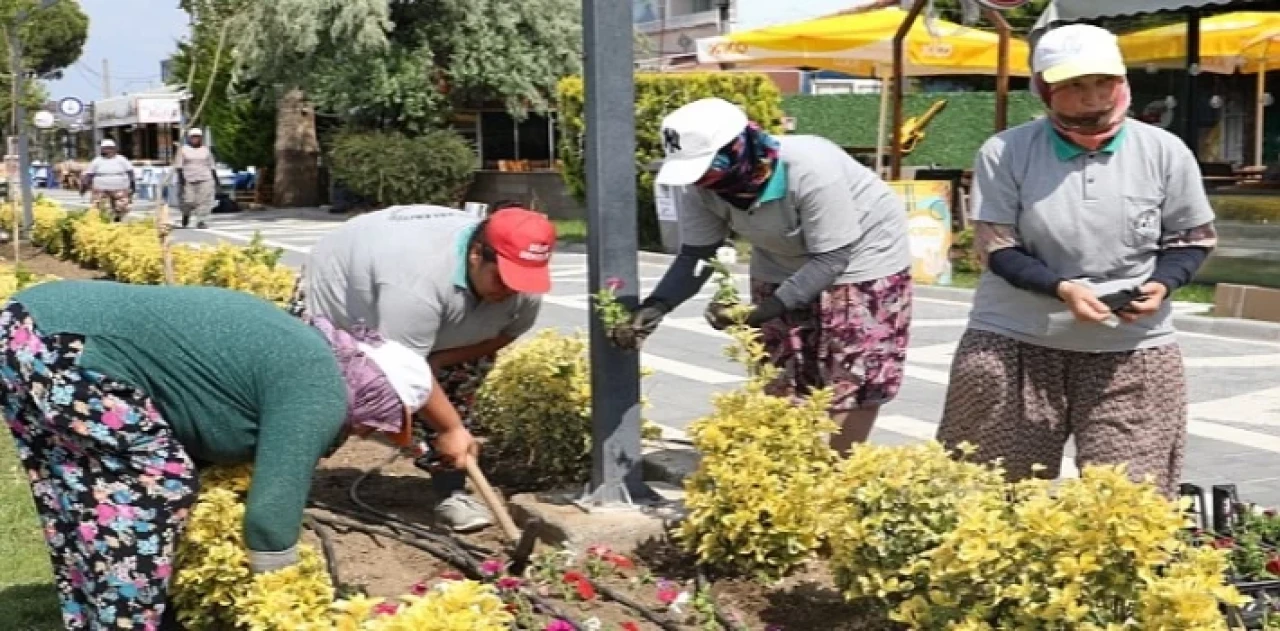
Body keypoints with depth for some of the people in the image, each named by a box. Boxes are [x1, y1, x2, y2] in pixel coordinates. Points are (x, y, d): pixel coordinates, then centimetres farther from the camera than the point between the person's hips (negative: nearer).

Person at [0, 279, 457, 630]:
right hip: (66, 349, -10)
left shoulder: (303, 350, 19)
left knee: (85, 501, 20)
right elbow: (271, 513, -12)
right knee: (160, 482, 0)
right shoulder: (320, 394, -10)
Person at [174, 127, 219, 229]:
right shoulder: (183, 150, 7)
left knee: (204, 201, -9)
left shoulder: (206, 150, 13)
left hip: (205, 179, 2)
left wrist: (215, 179, 13)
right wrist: (181, 178, -9)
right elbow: (179, 166, 3)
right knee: (189, 202, -5)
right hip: (189, 180, -2)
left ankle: (201, 221, -5)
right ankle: (186, 214, 25)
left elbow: (211, 167, 17)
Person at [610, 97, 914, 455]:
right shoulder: (700, 187, -22)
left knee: (853, 376, -5)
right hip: (784, 264, 5)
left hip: (861, 257, -5)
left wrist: (770, 309, -42)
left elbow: (831, 259, -32)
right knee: (782, 376, 6)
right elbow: (696, 255, -15)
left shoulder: (811, 170, -38)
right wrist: (655, 306, -32)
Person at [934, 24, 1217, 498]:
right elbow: (999, 250, -7)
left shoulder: (1164, 151, -1)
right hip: (1015, 339, -1)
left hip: (1132, 349, 1)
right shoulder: (1005, 153, -6)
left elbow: (1193, 240, 7)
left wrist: (1162, 283, -14)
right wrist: (1062, 289, -23)